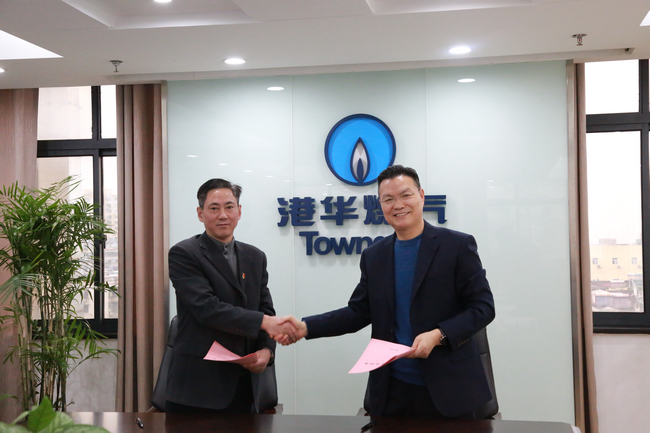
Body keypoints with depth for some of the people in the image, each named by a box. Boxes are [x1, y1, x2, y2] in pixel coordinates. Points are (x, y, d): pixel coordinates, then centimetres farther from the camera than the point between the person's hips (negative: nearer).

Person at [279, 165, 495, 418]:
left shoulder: (457, 246, -3)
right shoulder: (373, 256, 10)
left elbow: (483, 306, -5)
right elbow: (358, 312, 10)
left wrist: (438, 335, -20)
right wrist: (305, 327, -3)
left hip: (447, 390, -3)